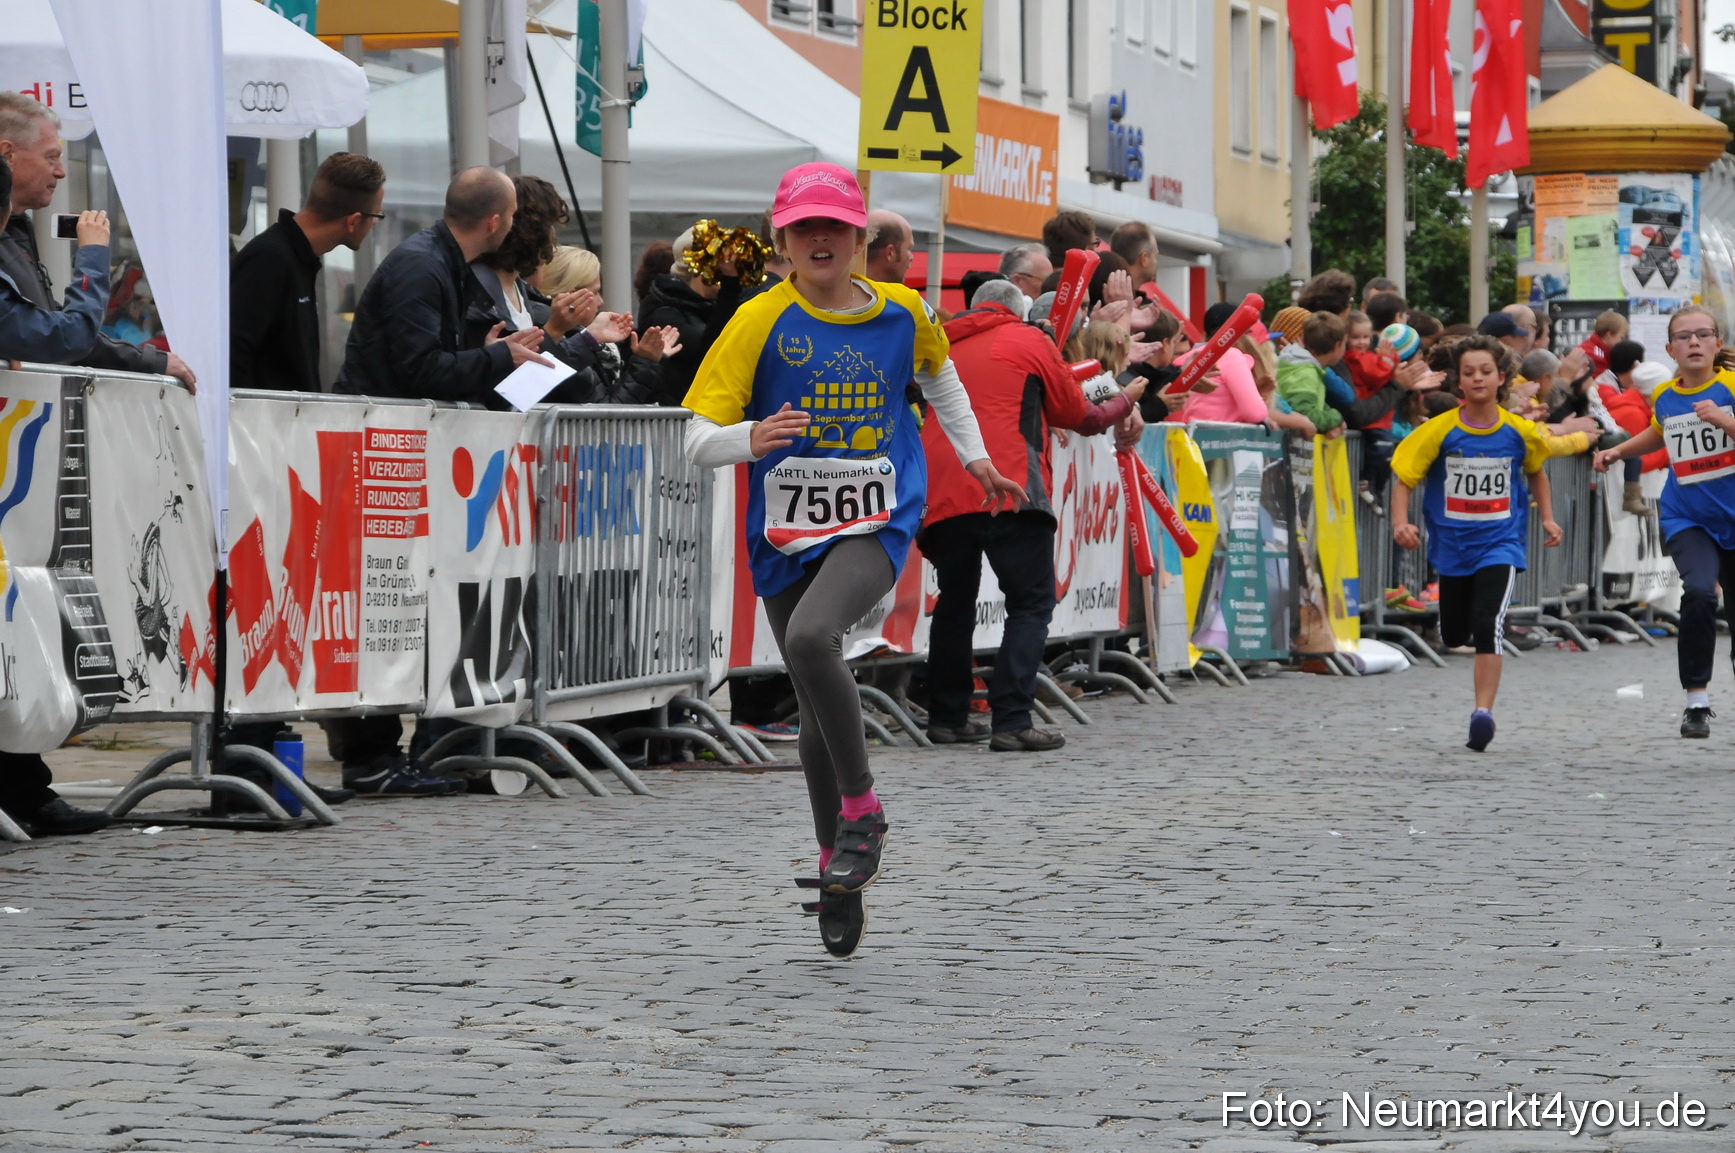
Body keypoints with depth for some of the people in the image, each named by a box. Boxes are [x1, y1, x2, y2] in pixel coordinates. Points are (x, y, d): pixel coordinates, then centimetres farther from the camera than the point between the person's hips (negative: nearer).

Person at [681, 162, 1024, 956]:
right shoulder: (761, 322, -5)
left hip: (876, 524, -1)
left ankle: (862, 811, -15)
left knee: (811, 636, -31)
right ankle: (840, 876, 26)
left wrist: (974, 457, 27)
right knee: (818, 713, 9)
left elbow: (939, 375, 27)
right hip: (786, 533, 1)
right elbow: (698, 443, -9)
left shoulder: (901, 313, 2)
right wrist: (754, 437, -29)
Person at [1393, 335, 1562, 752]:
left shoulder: (1519, 431, -5)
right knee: (1453, 636, 15)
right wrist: (1400, 522, -22)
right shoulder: (1441, 431, -10)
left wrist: (1547, 518, 5)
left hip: (1500, 542, -2)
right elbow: (1404, 478, -7)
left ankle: (1483, 712, -22)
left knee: (1488, 624, -22)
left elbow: (1536, 471, 15)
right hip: (1452, 543, 2)